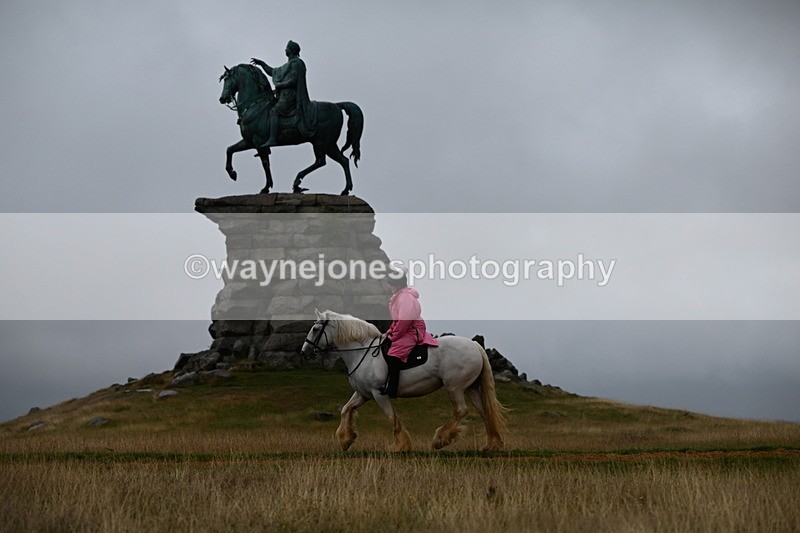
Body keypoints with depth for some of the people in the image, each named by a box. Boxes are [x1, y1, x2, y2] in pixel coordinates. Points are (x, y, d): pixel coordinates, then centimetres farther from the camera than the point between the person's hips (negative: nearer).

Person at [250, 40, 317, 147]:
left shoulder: (296, 63, -7)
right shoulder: (288, 65, 24)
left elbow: (293, 81, -17)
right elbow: (272, 72, 31)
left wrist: (279, 85, -9)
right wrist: (261, 63, 25)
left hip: (290, 96, -11)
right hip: (285, 95, 11)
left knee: (274, 111, -22)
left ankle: (272, 139, -34)